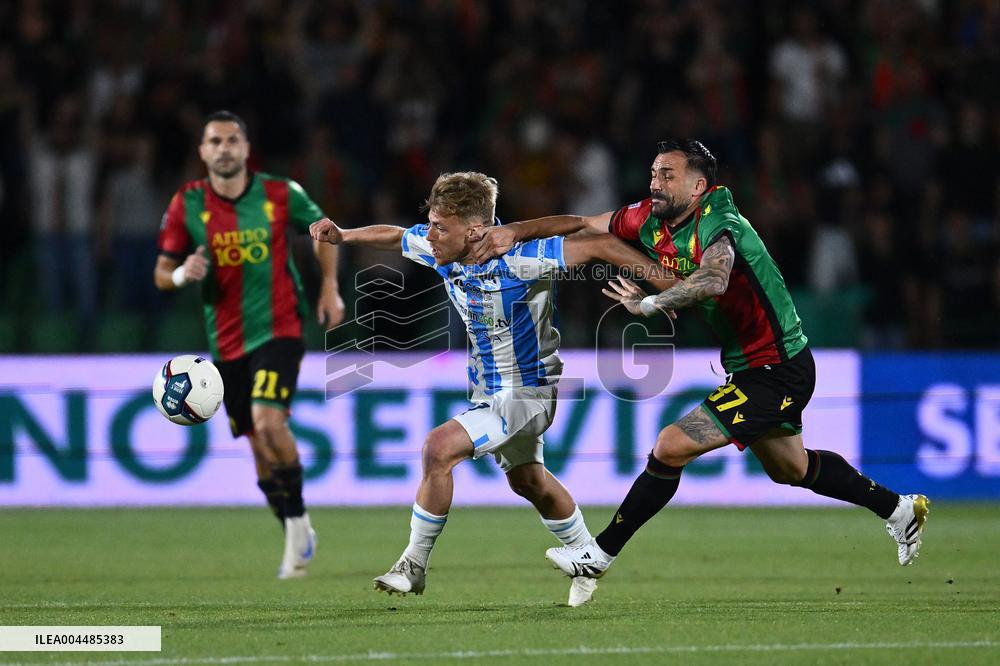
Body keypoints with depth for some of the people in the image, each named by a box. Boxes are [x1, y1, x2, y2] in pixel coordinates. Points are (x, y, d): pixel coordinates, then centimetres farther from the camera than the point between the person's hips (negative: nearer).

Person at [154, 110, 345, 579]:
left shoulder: (280, 195, -6)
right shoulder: (187, 205, -3)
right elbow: (162, 273, 2)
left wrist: (330, 288, 5)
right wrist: (182, 274, -21)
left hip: (279, 329, -3)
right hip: (227, 341, 3)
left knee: (268, 422, -24)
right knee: (258, 444, 7)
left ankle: (299, 521, -6)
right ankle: (298, 539, 24)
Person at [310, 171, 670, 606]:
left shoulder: (518, 258, -30)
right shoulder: (441, 250, -9)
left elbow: (597, 245, -29)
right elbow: (394, 237, 12)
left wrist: (667, 284, -31)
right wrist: (342, 236, -1)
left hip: (527, 391, -9)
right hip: (489, 391, 9)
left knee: (439, 448, -22)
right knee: (528, 481, 25)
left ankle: (414, 565, -8)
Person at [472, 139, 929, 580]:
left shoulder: (717, 225, -26)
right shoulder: (652, 221, -1)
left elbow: (713, 280, -49)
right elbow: (580, 225, 5)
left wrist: (650, 303, -44)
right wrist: (514, 233, -6)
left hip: (776, 373, -10)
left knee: (670, 448, -14)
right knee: (790, 470, 27)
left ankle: (600, 554, -4)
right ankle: (899, 508, 42)